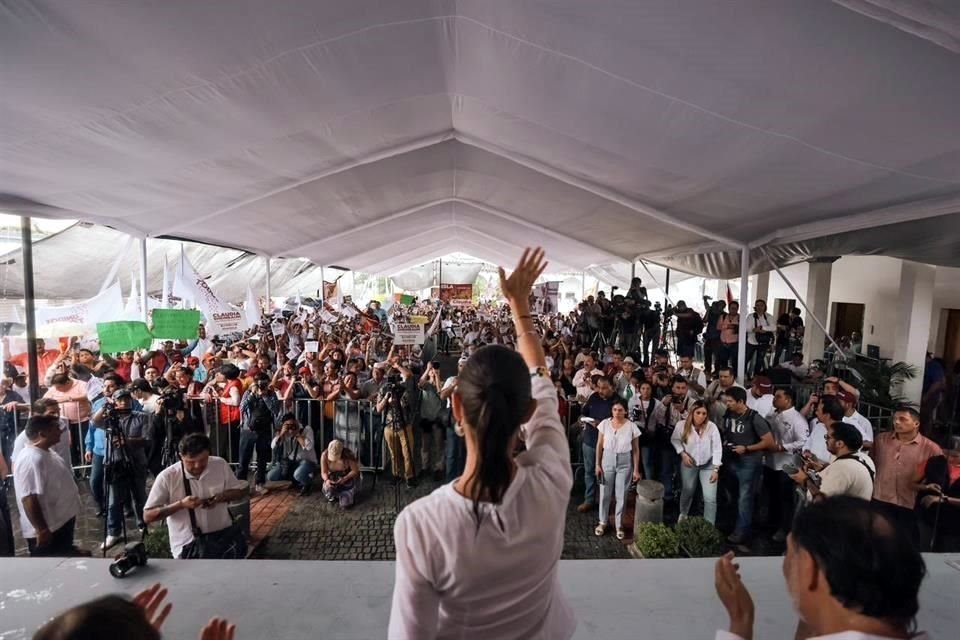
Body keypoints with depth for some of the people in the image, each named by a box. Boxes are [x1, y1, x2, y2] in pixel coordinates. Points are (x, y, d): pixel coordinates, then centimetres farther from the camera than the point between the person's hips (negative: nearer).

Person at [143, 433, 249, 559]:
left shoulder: (220, 465, -3)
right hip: (188, 542, -2)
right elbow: (148, 516, -5)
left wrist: (222, 497, -12)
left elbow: (243, 490, 8)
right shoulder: (167, 477, -9)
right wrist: (180, 504, -20)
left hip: (222, 533, 2)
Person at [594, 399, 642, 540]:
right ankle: (603, 522, 30)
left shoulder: (632, 427, -11)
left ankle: (619, 525, 28)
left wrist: (636, 470, -3)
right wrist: (598, 465, -1)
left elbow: (635, 449, -3)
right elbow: (599, 445, 0)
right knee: (605, 493, 11)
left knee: (621, 495, 9)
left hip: (625, 463, -1)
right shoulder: (605, 423, -8)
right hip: (607, 460, 1)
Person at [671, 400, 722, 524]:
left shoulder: (712, 427, -22)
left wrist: (716, 469, -16)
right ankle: (683, 514, 48)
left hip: (708, 465, -1)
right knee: (687, 491, 21)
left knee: (710, 498, -5)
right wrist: (683, 453, -13)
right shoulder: (682, 425, -19)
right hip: (689, 463, 1)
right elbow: (674, 440, -1)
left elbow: (717, 448, -15)